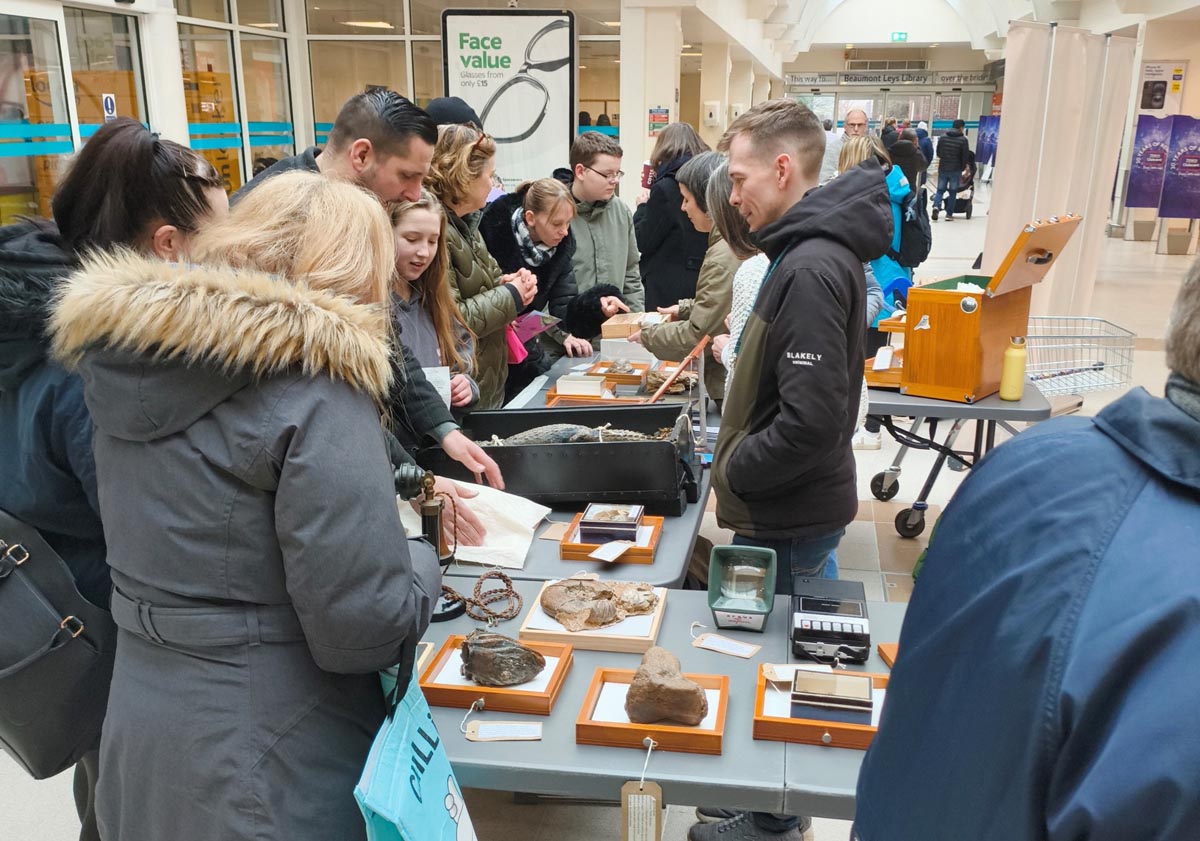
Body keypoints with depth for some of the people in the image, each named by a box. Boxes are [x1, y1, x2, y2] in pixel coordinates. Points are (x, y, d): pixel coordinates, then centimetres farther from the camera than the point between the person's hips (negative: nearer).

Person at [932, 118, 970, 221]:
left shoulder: (943, 137, 2)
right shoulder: (963, 140, -9)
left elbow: (938, 153, 9)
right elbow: (965, 157, -8)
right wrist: (963, 168, 7)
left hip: (943, 168, 3)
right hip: (956, 170, -3)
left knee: (940, 190, 11)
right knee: (953, 192, 7)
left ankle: (936, 206, -16)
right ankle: (949, 214, 7)